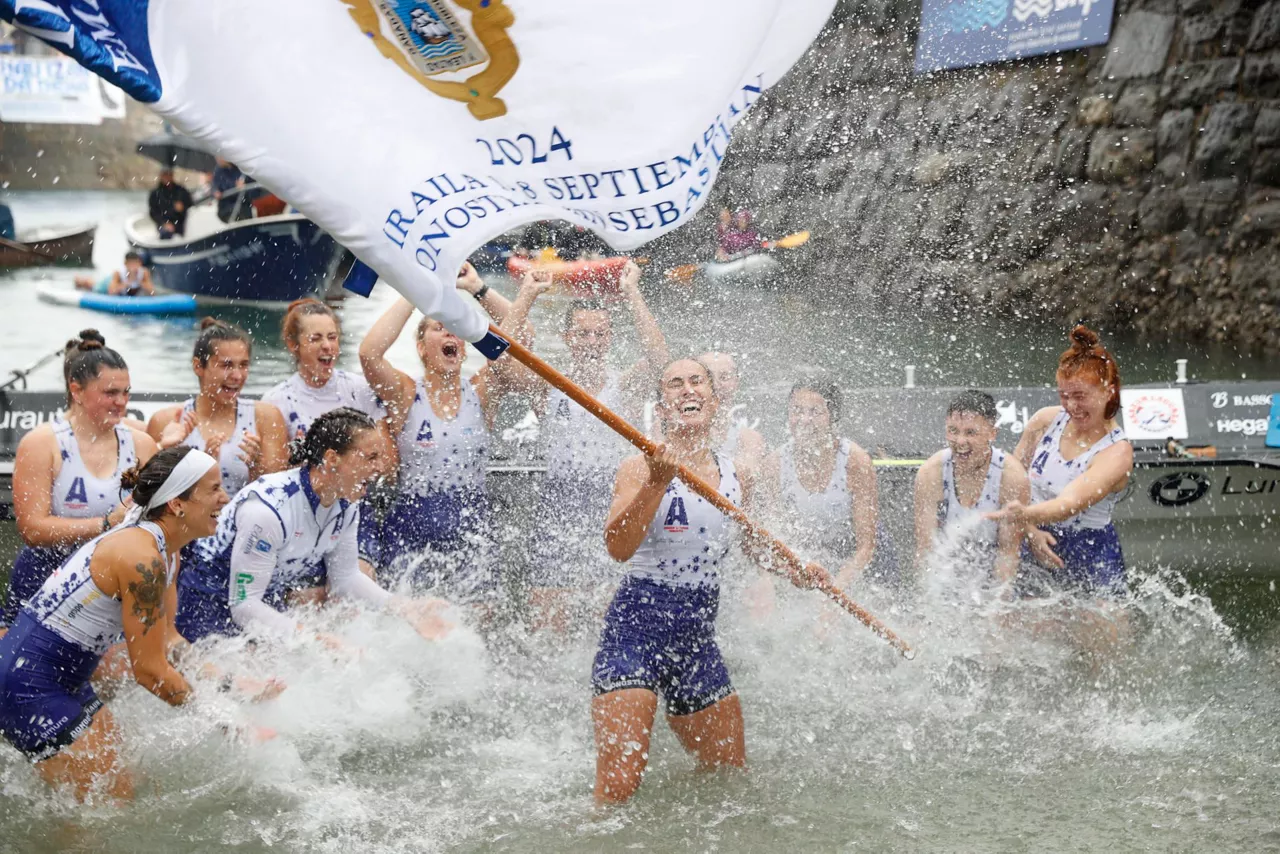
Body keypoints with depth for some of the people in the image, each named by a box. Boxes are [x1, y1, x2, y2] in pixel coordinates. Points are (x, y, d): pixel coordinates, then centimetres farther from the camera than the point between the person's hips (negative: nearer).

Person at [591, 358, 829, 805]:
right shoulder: (642, 468, -9)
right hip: (637, 626, -6)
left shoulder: (735, 474, 7)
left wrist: (795, 572, 9)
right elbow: (618, 548, -25)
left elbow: (755, 543, 26)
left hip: (697, 635, 6)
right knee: (617, 789, -16)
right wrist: (656, 483, -33)